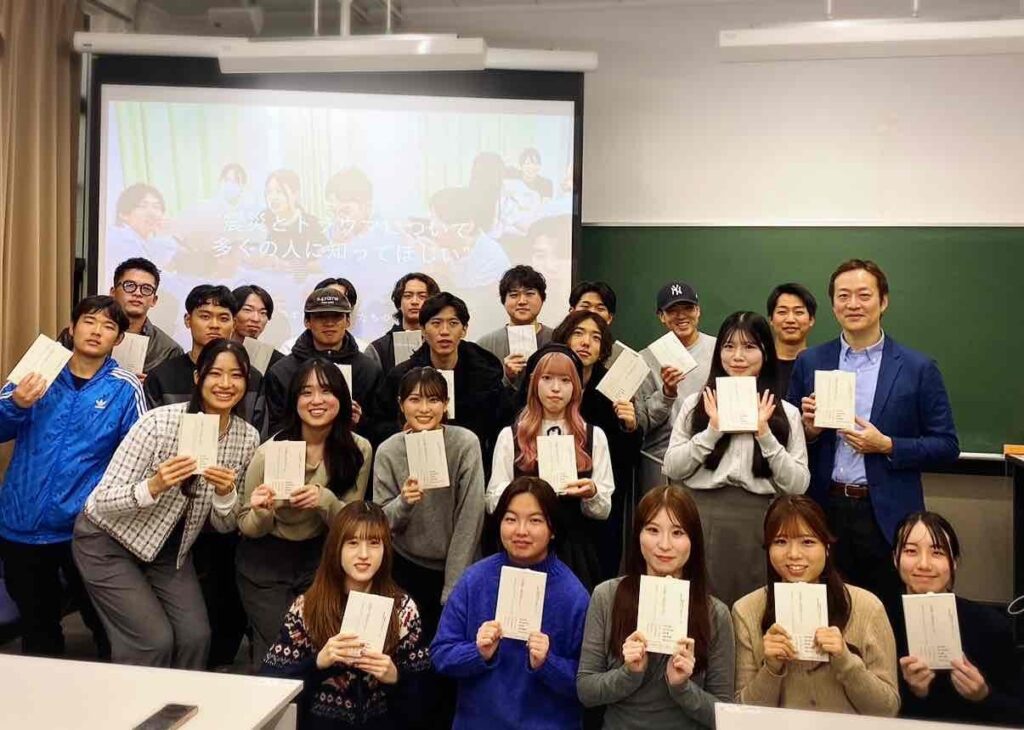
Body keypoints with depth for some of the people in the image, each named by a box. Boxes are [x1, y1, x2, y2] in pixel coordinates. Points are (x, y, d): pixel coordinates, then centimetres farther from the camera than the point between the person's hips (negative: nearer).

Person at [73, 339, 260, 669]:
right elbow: (103, 500, -21)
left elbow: (224, 525, -4)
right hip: (109, 542, -4)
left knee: (196, 637, -7)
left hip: (172, 549, 4)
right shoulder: (159, 422, -24)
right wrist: (153, 487, -39)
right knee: (154, 641, -12)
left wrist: (226, 495, -25)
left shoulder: (247, 438, -11)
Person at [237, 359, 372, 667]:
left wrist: (326, 500, -26)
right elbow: (248, 528, -5)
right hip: (265, 561, -2)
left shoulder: (359, 450, -11)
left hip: (319, 558, 2)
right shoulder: (270, 452, -17)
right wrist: (262, 513, -29)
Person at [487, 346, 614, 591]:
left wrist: (591, 493, -16)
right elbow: (493, 502, 0)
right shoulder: (510, 435, 3)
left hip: (576, 550, 1)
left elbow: (604, 510, 5)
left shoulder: (594, 436, 5)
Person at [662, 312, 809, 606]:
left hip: (758, 522, 0)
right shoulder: (695, 403, 7)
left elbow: (797, 485, -1)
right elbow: (672, 469, 0)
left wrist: (765, 434, -9)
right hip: (701, 519, 0)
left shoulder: (786, 413, 6)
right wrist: (713, 430, -8)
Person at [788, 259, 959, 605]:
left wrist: (887, 445, -13)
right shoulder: (809, 363, 5)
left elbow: (947, 446, 0)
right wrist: (809, 431, -11)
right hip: (825, 512, 2)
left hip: (887, 516, -1)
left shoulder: (918, 368, 0)